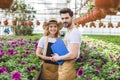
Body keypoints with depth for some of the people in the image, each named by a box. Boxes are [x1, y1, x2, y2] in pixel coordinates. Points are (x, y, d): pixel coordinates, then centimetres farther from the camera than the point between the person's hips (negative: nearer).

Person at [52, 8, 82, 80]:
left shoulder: (74, 32, -16)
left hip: (69, 66, -10)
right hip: (63, 65, 10)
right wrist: (57, 55, 7)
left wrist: (58, 58, -11)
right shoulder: (68, 32, 15)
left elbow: (73, 54, -24)